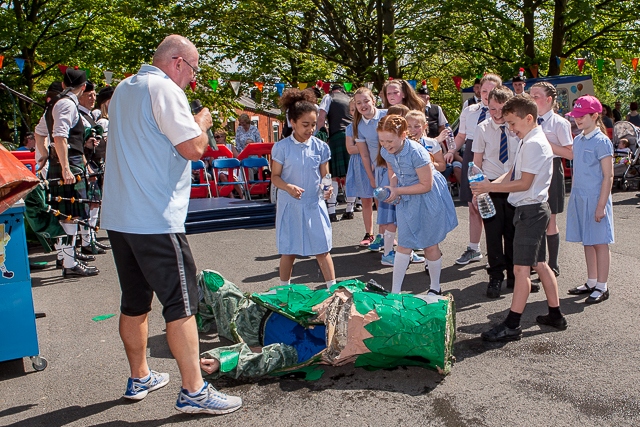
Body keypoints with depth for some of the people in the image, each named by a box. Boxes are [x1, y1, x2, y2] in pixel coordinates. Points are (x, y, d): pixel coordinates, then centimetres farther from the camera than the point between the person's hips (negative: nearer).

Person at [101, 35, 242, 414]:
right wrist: (202, 122, 2)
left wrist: (192, 123, 23)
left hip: (119, 216, 9)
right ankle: (194, 392, 0)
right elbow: (193, 148, -18)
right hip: (155, 219, -9)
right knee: (181, 303, -4)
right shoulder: (164, 89, -11)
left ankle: (140, 378, 29)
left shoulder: (124, 89, 18)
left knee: (135, 301, 16)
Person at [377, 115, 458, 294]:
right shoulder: (385, 151, -11)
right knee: (403, 245, 5)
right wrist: (392, 187, -9)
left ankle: (435, 288, 29)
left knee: (430, 245, 8)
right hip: (406, 200, 5)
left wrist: (397, 191, -24)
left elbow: (426, 185, -23)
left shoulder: (416, 153, -30)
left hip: (428, 199, -5)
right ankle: (395, 291, 12)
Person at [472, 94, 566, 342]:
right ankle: (555, 315, 28)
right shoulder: (528, 141, 14)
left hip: (530, 210, -10)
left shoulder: (534, 144, -18)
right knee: (539, 265, 17)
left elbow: (524, 183, -20)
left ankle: (512, 326, -2)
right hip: (533, 210, 10)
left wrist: (491, 187, -16)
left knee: (521, 268, -7)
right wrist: (489, 185, -2)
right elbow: (511, 174, 12)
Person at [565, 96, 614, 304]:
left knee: (599, 242, 1)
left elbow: (608, 176, -13)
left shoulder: (602, 142, -11)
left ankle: (602, 287, 10)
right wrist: (573, 197, 14)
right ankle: (591, 283, 24)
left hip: (595, 198, -7)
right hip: (579, 198, 7)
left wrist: (601, 205, -16)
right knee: (587, 242, 13)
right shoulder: (577, 141, 10)